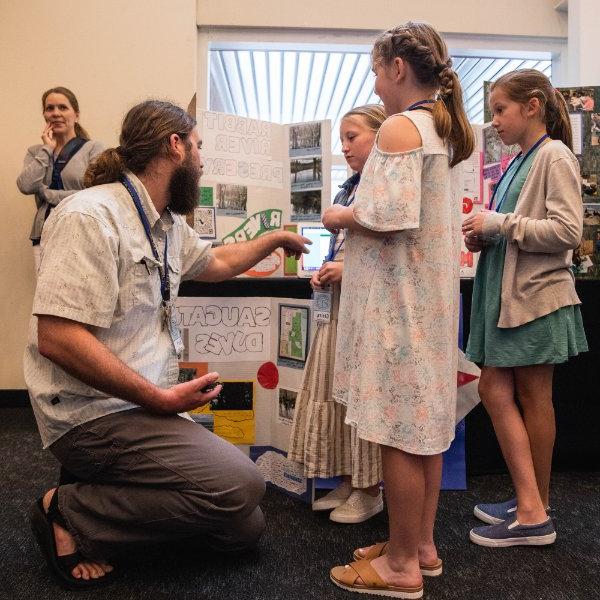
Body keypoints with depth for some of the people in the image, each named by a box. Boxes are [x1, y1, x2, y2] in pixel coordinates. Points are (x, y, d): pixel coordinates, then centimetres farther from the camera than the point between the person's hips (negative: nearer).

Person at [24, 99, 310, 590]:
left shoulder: (168, 222, 11)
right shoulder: (92, 215, -17)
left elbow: (215, 263, 32)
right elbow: (56, 337, -24)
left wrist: (276, 238, 35)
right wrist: (162, 398, -22)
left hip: (141, 405, 9)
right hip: (93, 414, -8)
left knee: (243, 529, 3)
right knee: (241, 485, -23)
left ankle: (109, 498, 15)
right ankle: (72, 513, -6)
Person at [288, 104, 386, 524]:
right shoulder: (347, 190, 17)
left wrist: (350, 270, -16)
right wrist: (325, 274, 7)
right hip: (340, 304, 9)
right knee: (336, 393, 11)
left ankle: (370, 491, 17)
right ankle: (348, 482, 26)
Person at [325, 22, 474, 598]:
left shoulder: (399, 126, -11)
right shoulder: (444, 128, 17)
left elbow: (391, 214, -23)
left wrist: (340, 216, -4)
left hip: (398, 297, -10)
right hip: (433, 293, 10)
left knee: (398, 429, -1)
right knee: (424, 422, 14)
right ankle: (421, 544, 28)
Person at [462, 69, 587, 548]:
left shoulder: (554, 157, -8)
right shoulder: (519, 162, 16)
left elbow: (568, 231, -18)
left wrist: (500, 224, -17)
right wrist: (485, 236, 5)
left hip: (537, 295, -8)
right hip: (505, 292, 8)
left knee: (532, 398, 0)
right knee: (495, 391, 6)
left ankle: (535, 510, 14)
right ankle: (529, 505, 15)